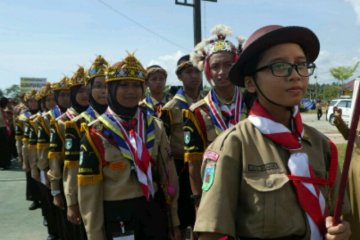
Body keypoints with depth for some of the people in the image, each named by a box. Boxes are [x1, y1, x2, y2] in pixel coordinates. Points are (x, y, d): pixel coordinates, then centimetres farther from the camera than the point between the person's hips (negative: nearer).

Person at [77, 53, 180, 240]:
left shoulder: (155, 126, 2)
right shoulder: (96, 134, -9)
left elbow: (168, 174, 6)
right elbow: (89, 192, -8)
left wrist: (174, 222, 6)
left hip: (155, 214, 3)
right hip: (117, 218, -3)